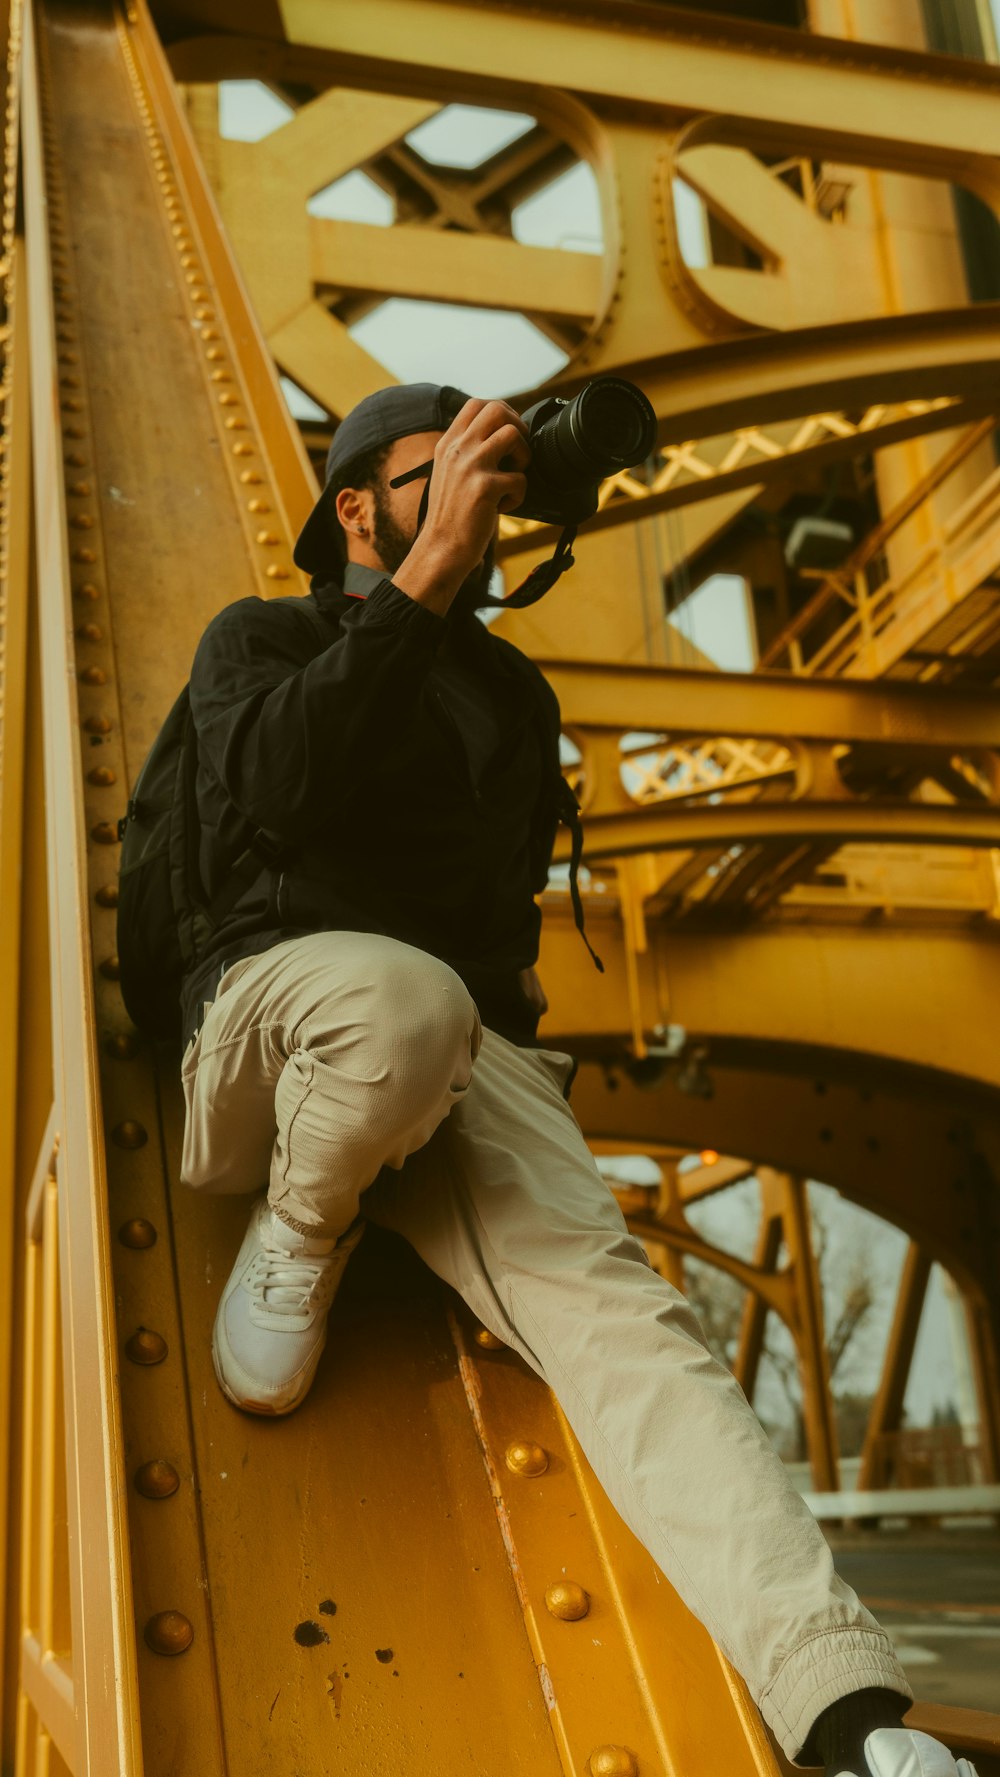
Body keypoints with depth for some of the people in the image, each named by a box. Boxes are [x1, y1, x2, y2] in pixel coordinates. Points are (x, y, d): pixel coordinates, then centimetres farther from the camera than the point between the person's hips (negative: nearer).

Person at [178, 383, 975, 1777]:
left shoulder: (513, 692, 27)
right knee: (407, 997, -41)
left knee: (616, 1309, -25)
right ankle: (298, 1241, -8)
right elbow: (274, 784, -13)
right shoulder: (262, 637, 12)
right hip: (273, 1007, -3)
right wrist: (430, 568, -15)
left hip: (469, 1057, 3)